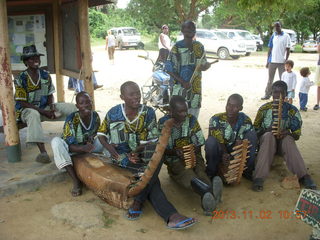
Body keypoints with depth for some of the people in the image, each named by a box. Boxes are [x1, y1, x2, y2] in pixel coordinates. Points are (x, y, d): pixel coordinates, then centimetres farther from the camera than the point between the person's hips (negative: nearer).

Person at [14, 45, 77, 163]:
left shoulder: (45, 75, 1)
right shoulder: (21, 79, -14)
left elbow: (50, 95, 8)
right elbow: (22, 103, -16)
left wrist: (52, 108, -14)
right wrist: (43, 112, -23)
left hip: (45, 107, 5)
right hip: (26, 110, -5)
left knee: (71, 107, -9)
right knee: (33, 114, -42)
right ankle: (43, 152, -46)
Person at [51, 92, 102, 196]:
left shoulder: (96, 116, -11)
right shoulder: (71, 119, -25)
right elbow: (69, 145, -26)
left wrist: (91, 141, -18)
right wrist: (83, 148, -47)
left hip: (88, 148, 4)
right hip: (73, 150, -4)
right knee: (56, 141, -35)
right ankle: (76, 181, -37)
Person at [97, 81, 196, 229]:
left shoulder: (148, 113, 0)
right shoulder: (113, 114, 0)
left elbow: (152, 141, -2)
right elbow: (101, 134, 11)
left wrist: (136, 151, -19)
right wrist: (109, 147, -9)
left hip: (142, 155, 2)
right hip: (121, 156, -2)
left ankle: (137, 203, -32)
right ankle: (171, 216, -36)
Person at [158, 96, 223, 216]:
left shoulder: (191, 120, 2)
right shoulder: (163, 122, -3)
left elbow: (198, 145, 4)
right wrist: (176, 152, -23)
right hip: (174, 160, -3)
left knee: (200, 170, -32)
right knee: (186, 172, -36)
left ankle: (208, 197, -64)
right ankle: (210, 193, -68)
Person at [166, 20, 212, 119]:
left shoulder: (199, 46, 7)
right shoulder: (177, 47, -9)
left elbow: (203, 65, 15)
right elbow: (170, 69, -9)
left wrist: (205, 66, -11)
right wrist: (183, 82, -20)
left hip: (196, 87, 5)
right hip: (181, 88, -5)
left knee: (194, 117, 13)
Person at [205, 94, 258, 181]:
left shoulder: (246, 121, -12)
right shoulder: (216, 120, -19)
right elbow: (219, 142, -20)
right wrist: (225, 153, -38)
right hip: (220, 152, -2)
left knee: (252, 134, -17)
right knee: (211, 141, -35)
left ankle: (248, 170, -8)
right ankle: (211, 173, -12)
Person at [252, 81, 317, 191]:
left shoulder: (292, 110, 0)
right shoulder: (264, 108, -1)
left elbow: (297, 134, -1)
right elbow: (255, 129, 0)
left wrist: (287, 133, -24)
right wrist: (267, 130, -21)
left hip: (284, 139, 1)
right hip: (266, 138, 0)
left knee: (288, 139, -34)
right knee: (269, 136, -36)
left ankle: (303, 176, -40)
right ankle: (259, 177, -47)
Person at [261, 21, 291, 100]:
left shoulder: (286, 36, -3)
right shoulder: (273, 36, 7)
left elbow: (288, 50, -4)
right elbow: (270, 49, 10)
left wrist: (286, 61, -11)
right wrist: (268, 61, 7)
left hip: (282, 62, -3)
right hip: (272, 61, 4)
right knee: (270, 79, 11)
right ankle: (267, 95, 19)